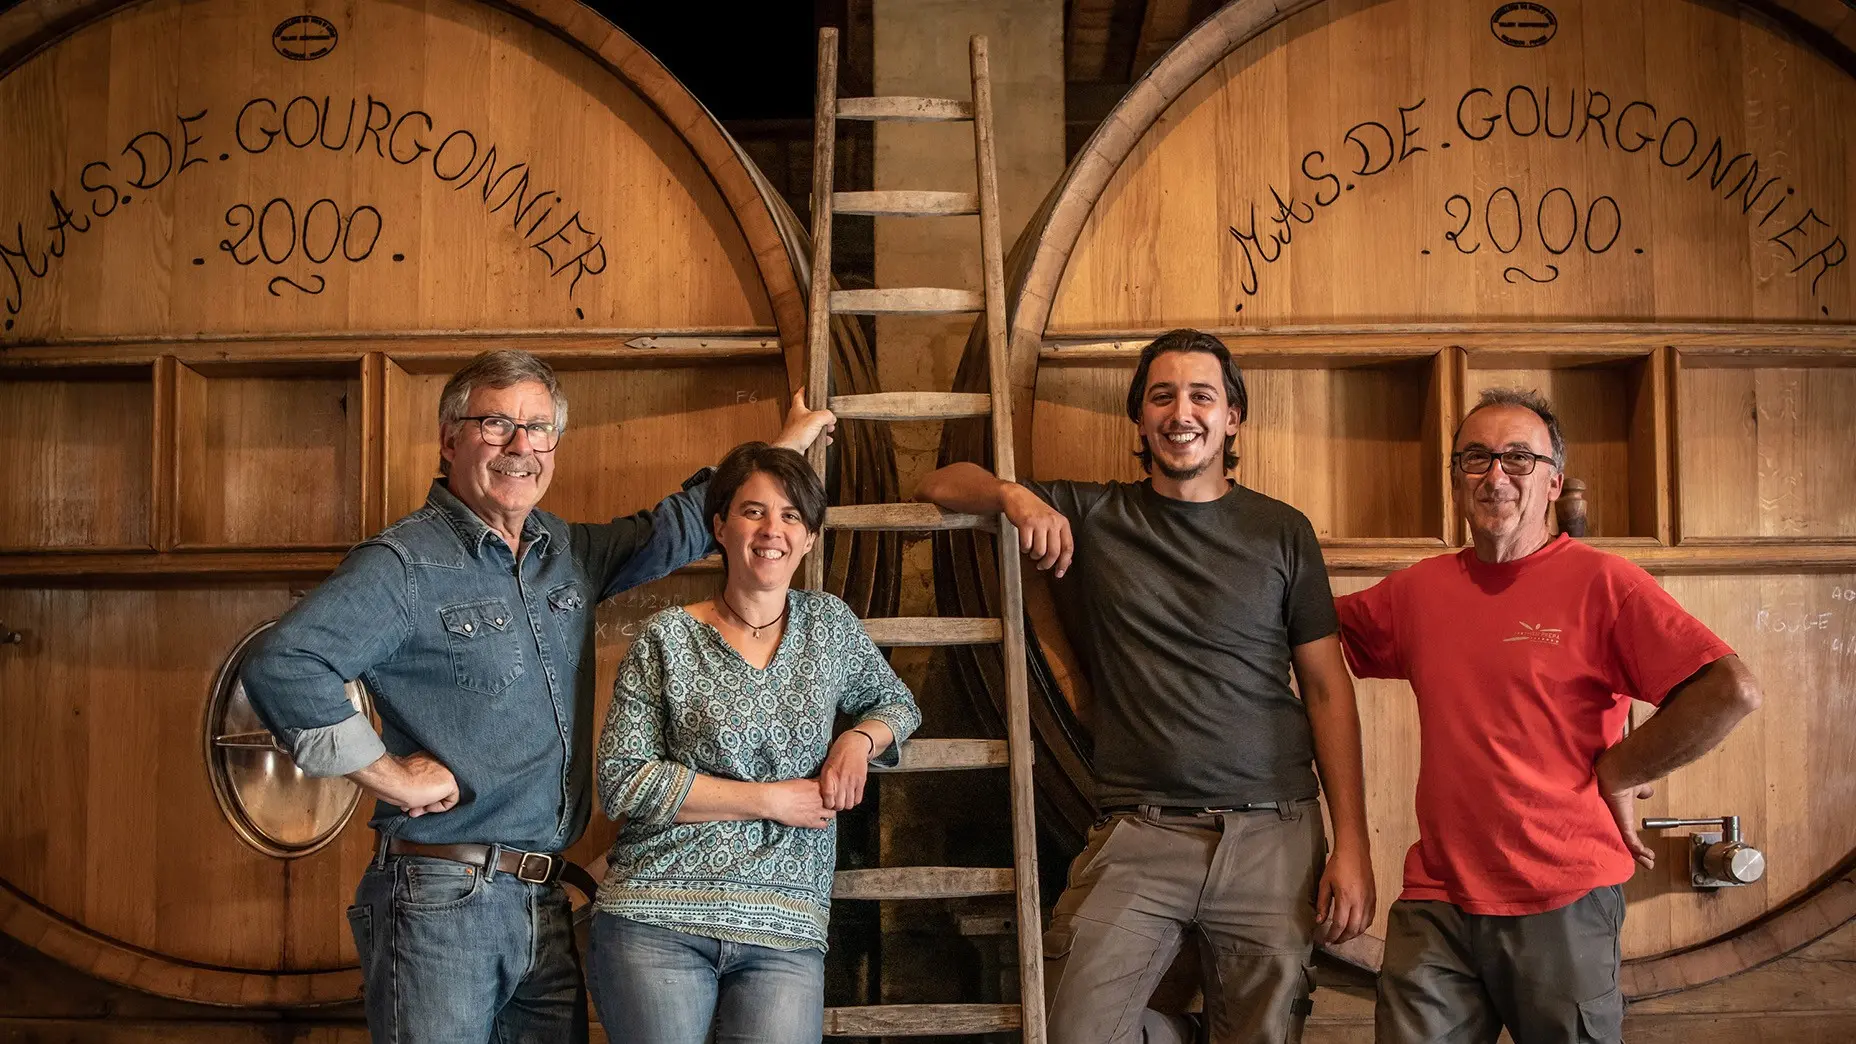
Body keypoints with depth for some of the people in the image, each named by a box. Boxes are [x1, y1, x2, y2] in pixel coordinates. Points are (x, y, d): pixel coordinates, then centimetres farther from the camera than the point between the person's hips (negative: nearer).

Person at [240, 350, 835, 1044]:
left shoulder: (571, 554, 13)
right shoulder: (404, 565, -9)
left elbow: (671, 531, 29)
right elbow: (281, 665, -21)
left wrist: (785, 446, 33)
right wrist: (390, 774, -17)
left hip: (547, 905, 7)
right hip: (441, 905, -6)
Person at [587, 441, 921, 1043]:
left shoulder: (829, 623, 11)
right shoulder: (668, 639, 0)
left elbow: (896, 702, 26)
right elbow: (622, 783, -6)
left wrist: (860, 740, 1)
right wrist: (771, 799, -9)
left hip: (785, 932, 2)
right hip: (655, 924, -2)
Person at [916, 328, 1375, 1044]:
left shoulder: (1281, 532, 8)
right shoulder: (1092, 516, 9)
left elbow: (1328, 688, 7)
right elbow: (941, 485, 13)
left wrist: (1352, 845, 0)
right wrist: (1014, 495, -10)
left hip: (1271, 834, 0)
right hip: (1140, 831, 0)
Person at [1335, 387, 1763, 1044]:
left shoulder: (1601, 583, -5)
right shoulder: (1420, 589, 10)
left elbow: (1732, 692, -14)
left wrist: (1616, 774, -8)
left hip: (1564, 906, -3)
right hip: (1436, 902, 4)